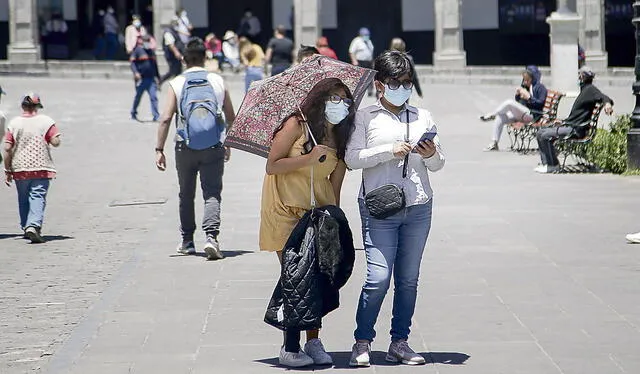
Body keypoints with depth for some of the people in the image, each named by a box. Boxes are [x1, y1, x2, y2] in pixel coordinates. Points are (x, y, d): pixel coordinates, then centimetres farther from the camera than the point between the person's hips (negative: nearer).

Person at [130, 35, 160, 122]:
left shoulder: (151, 51, 16)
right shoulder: (137, 50, -2)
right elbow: (132, 62, -7)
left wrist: (157, 76, 26)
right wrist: (136, 72, -21)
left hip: (151, 79, 4)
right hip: (141, 79, -4)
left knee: (154, 97, -6)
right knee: (138, 96, 9)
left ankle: (156, 116, -8)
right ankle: (133, 114, 27)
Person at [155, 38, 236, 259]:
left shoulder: (176, 84, -2)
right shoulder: (218, 81, 4)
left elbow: (166, 118, -9)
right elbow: (231, 117, 10)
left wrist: (159, 149, -5)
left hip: (185, 146, 0)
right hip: (214, 146, 0)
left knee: (186, 194, 15)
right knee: (212, 193, -2)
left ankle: (187, 241, 24)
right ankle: (211, 236, -22)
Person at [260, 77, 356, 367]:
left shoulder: (340, 140, 8)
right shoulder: (297, 124, -6)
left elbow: (334, 186, 12)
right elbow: (272, 165, -10)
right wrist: (309, 159, -18)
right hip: (286, 211, -5)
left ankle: (313, 342, 9)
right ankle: (290, 347, -5)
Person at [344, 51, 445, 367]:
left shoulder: (423, 117, 14)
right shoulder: (365, 117, 4)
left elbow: (438, 165, 14)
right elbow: (352, 158, -6)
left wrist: (431, 155, -9)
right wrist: (389, 151, -15)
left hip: (418, 208, 4)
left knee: (408, 279, 6)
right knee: (378, 278, -10)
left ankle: (399, 343, 14)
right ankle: (362, 342, 2)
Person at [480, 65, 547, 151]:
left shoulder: (540, 88, -1)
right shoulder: (525, 86, 21)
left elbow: (540, 104, -11)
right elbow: (518, 103, 24)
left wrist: (529, 97, -21)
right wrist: (517, 95, 4)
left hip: (532, 115, -8)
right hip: (520, 114, 8)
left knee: (509, 103, -25)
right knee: (500, 117, -9)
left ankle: (491, 115, -2)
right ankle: (494, 143, -9)